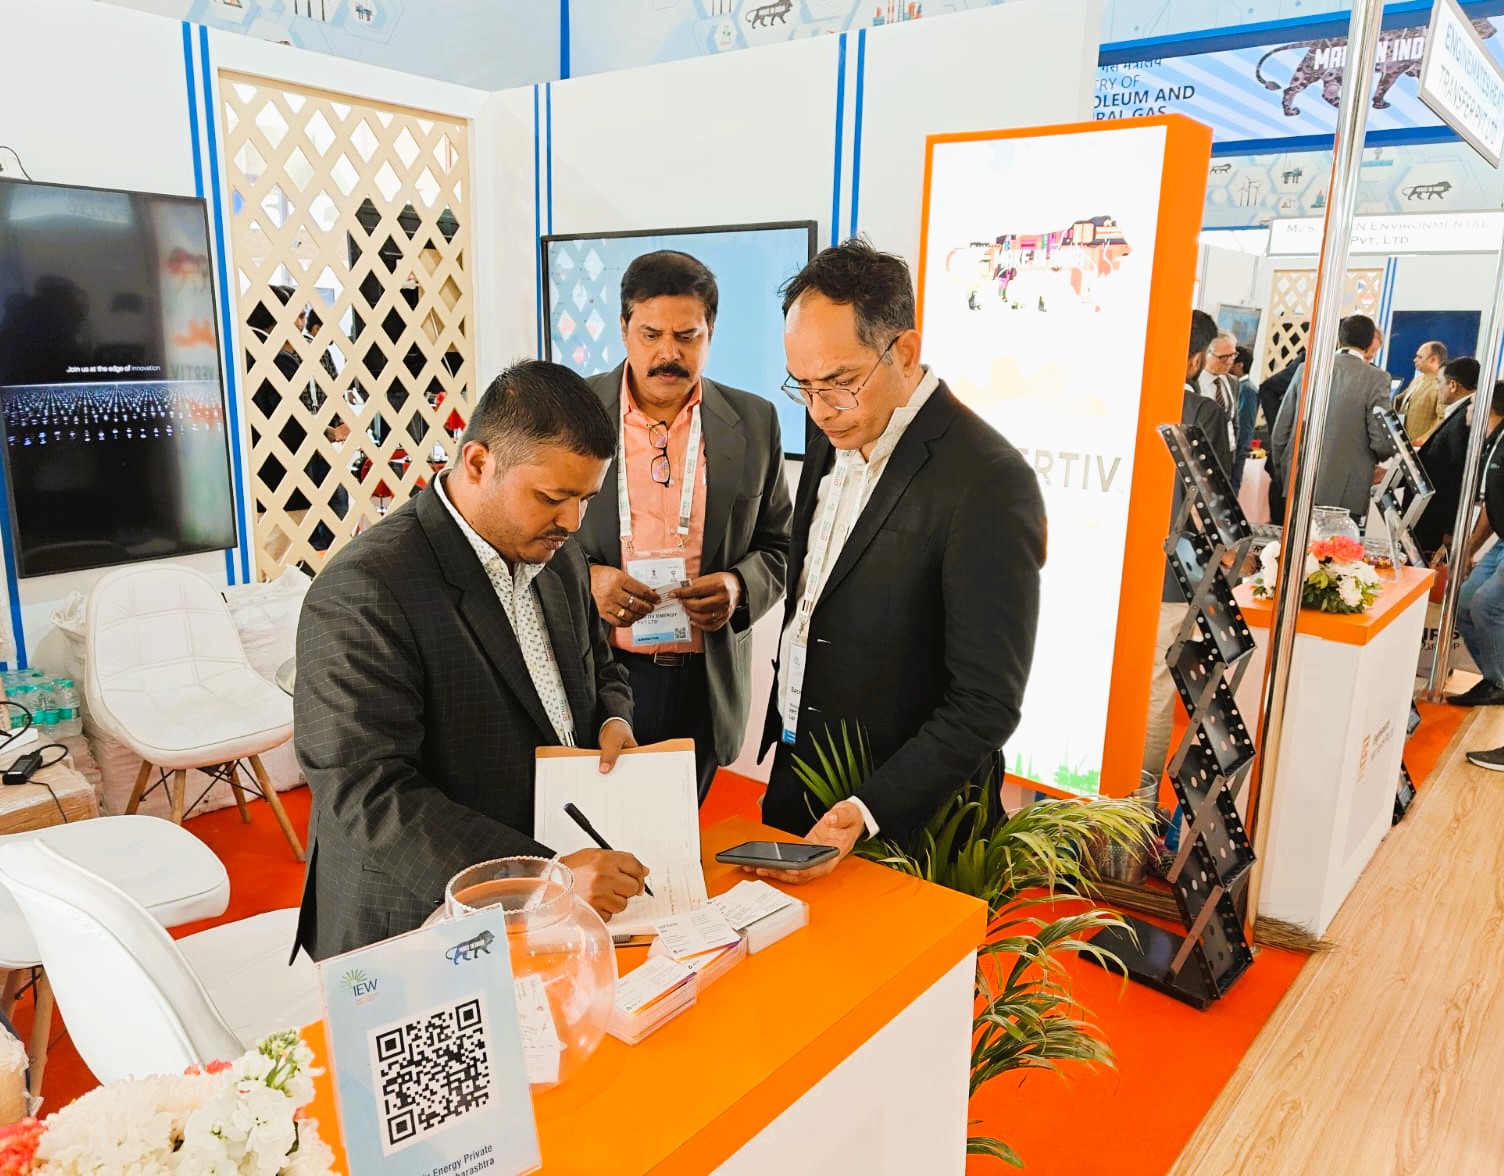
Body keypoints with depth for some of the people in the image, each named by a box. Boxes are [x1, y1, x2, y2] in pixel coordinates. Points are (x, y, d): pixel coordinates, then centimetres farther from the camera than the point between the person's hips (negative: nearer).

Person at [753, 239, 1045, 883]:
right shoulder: (833, 436, 1)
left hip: (902, 814, -7)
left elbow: (986, 706, -23)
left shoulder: (990, 483, -24)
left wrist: (866, 813, -28)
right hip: (794, 777, 7)